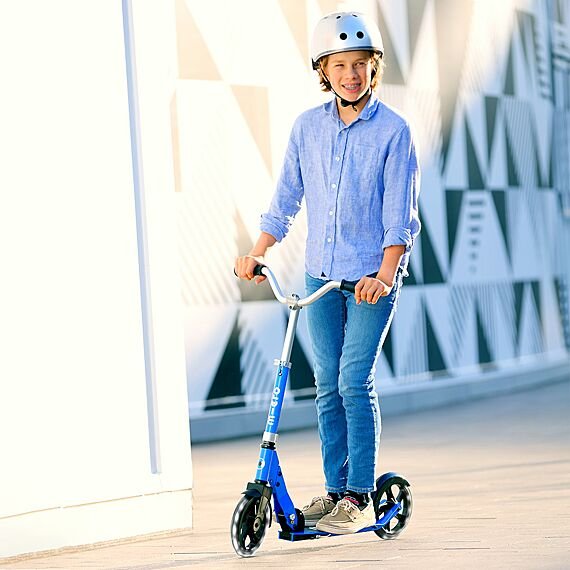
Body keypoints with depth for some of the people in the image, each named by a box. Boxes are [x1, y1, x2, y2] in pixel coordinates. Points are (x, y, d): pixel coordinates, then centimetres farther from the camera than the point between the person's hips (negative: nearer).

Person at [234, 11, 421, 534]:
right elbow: (286, 200, 14)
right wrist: (256, 254, 9)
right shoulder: (308, 127, 5)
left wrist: (384, 275, -21)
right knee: (327, 385, 5)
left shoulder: (393, 131, -7)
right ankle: (335, 491, 14)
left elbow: (400, 216, -10)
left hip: (372, 276, -4)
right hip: (321, 274, 4)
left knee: (355, 381, -10)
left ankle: (360, 499, -4)